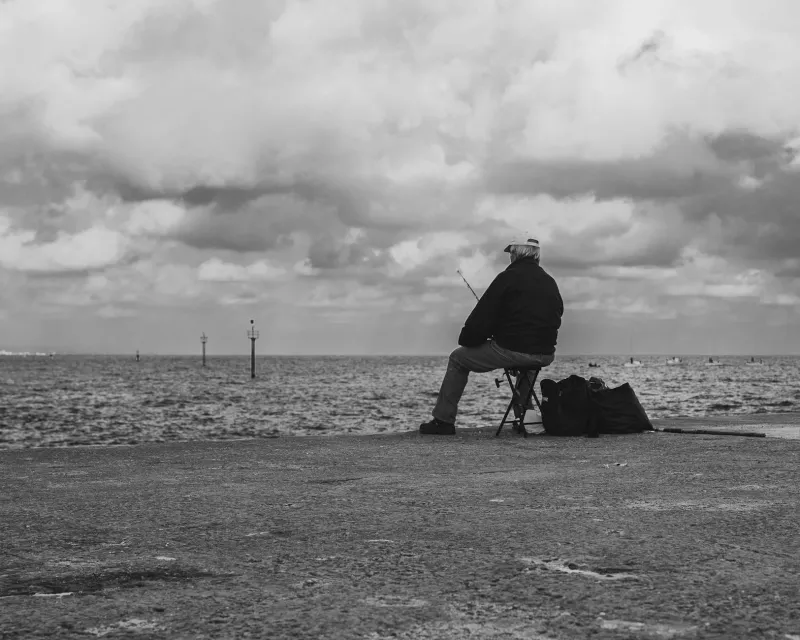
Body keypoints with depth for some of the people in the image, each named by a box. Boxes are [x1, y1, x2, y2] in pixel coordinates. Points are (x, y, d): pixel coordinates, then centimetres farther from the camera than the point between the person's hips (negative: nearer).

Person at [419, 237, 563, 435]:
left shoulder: (508, 277, -6)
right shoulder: (550, 282, 13)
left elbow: (482, 315, -8)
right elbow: (557, 314, 20)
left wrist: (466, 340, 9)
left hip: (512, 349, -6)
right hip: (546, 355, 6)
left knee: (457, 359, 13)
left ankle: (443, 420, 12)